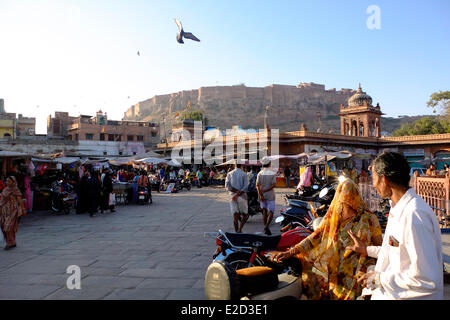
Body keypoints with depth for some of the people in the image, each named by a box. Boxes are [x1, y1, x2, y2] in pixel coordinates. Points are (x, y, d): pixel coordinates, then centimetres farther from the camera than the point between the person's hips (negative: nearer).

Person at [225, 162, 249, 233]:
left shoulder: (229, 174, 6)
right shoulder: (244, 174, -1)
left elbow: (227, 185, -4)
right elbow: (245, 187, -12)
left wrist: (235, 191, -7)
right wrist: (238, 194, -14)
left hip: (232, 196, 2)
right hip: (242, 196, -2)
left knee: (235, 216, 6)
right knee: (245, 215, 11)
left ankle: (237, 232, 7)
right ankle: (240, 229, -9)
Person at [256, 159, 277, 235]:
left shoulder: (260, 173, 0)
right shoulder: (273, 173, -5)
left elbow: (257, 185, -10)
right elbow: (274, 185, -15)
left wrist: (260, 194, -13)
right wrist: (265, 190, -11)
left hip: (262, 195, 3)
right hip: (270, 195, -3)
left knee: (264, 210, 15)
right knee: (271, 212, -1)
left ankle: (265, 227, 17)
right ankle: (266, 227, -19)